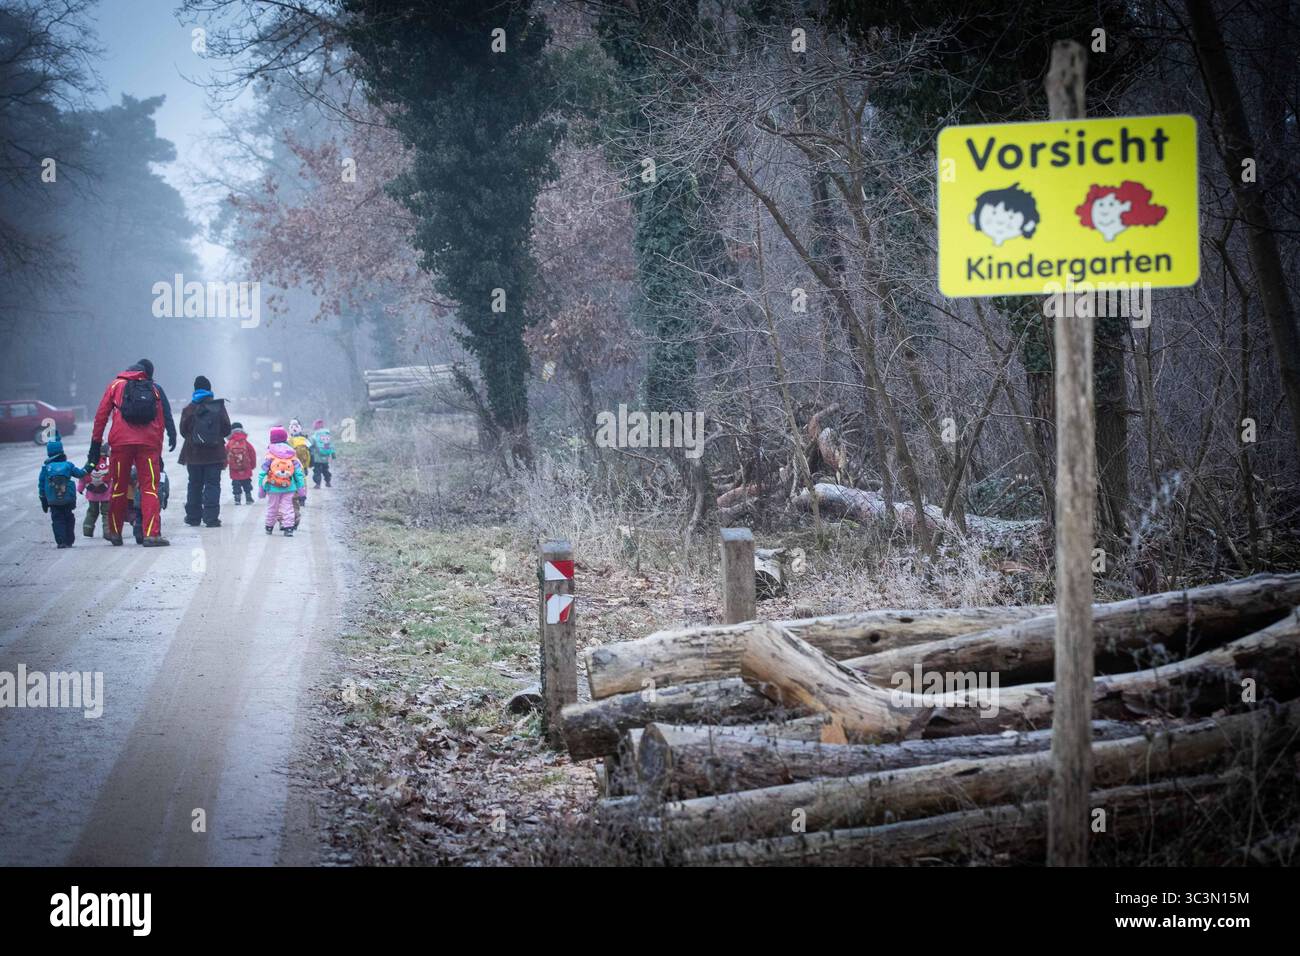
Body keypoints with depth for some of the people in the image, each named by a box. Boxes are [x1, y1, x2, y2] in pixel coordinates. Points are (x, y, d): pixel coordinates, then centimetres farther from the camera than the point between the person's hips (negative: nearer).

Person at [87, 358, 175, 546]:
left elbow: (101, 416, 10)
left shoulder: (116, 385, 15)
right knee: (150, 488, -2)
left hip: (121, 441, 0)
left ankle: (115, 533, 23)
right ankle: (152, 534, -13)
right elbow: (166, 417, 10)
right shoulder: (155, 388, 16)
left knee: (118, 487, 12)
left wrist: (96, 444, 12)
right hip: (149, 443, 0)